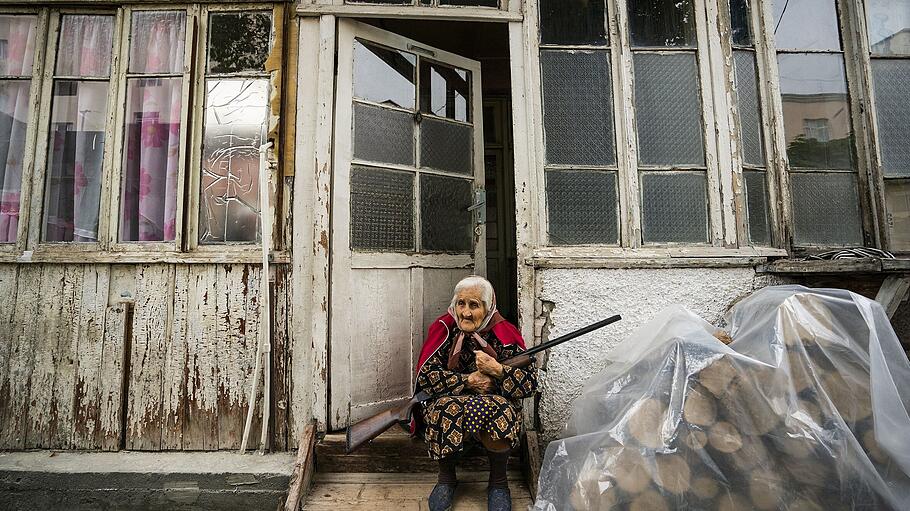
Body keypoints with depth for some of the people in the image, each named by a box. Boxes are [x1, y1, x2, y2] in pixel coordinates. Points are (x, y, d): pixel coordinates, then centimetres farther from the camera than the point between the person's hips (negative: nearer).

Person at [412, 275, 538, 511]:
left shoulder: (504, 334, -7)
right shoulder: (444, 329, -7)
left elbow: (531, 384, -10)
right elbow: (425, 376, -13)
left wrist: (496, 369, -26)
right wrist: (470, 380, -19)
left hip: (496, 403, 0)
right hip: (449, 401, 1)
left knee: (497, 412, -34)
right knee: (447, 409, -34)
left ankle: (498, 482, -2)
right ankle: (446, 478, -1)